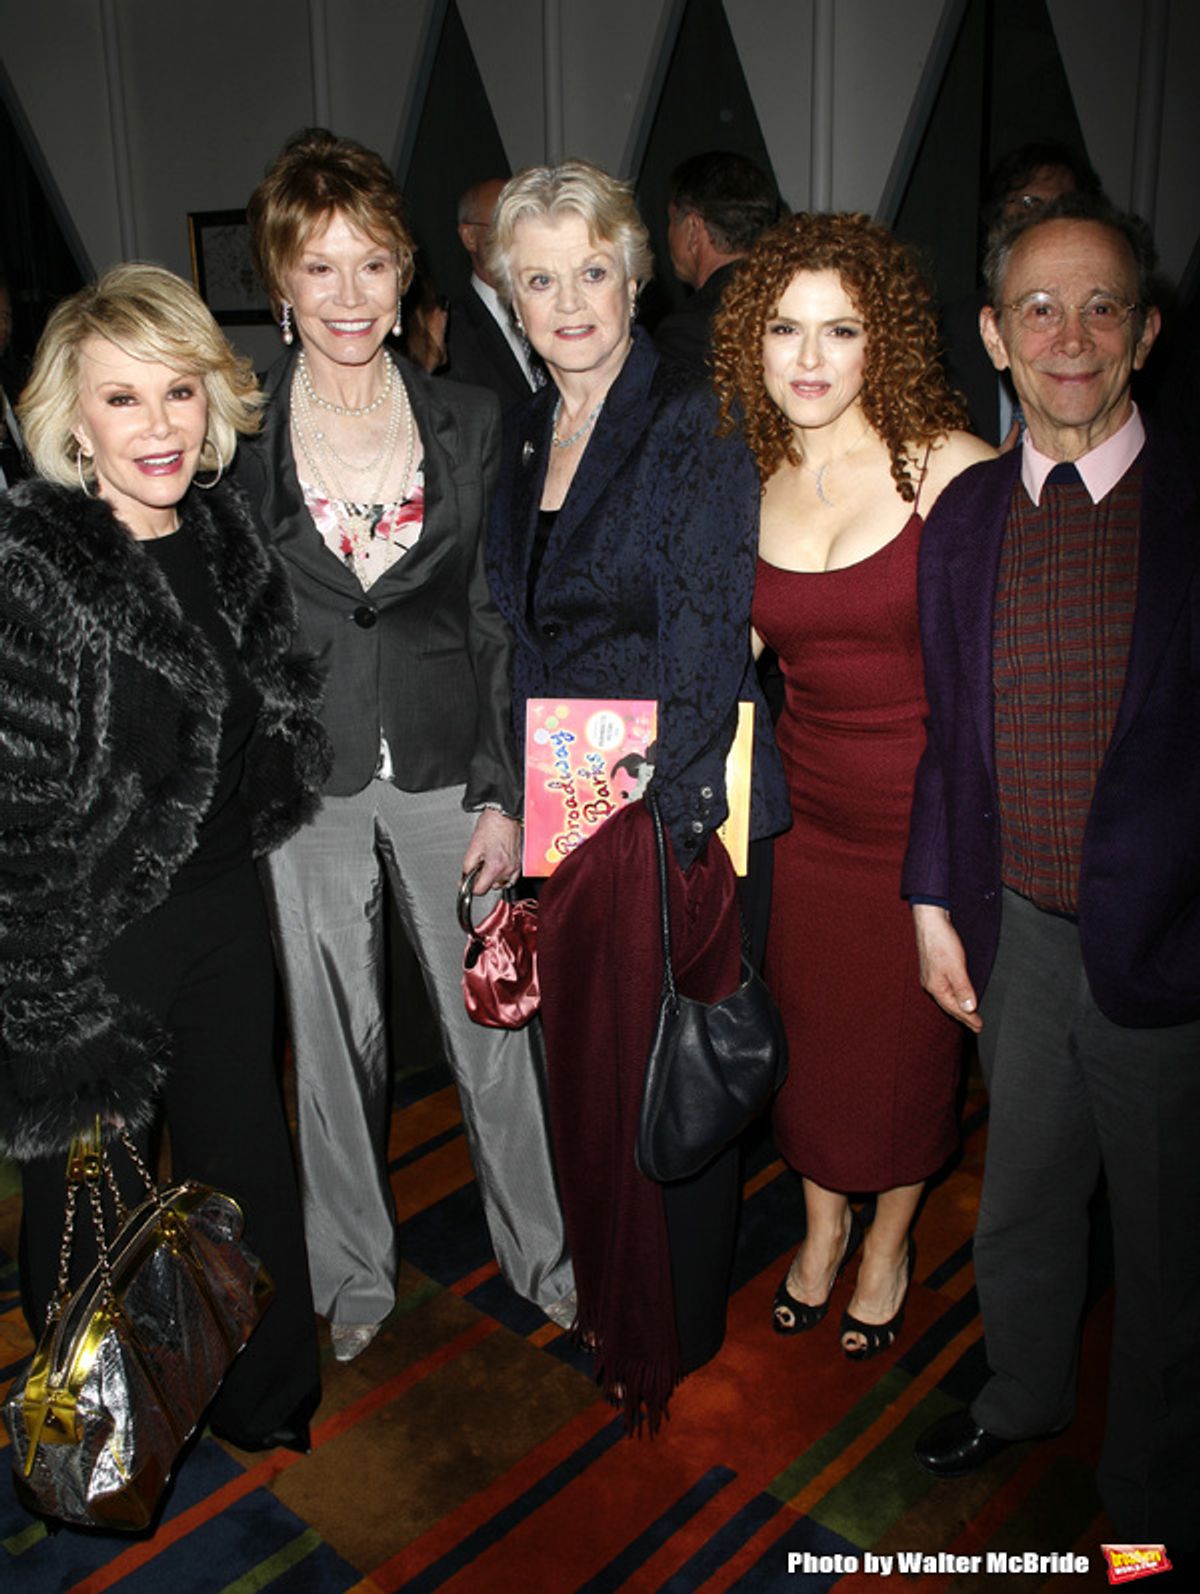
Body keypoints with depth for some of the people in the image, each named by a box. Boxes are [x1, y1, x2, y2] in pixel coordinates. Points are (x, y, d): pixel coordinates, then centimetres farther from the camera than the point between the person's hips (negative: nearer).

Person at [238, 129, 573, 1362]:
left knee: (493, 1025, 10)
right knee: (335, 1038, 13)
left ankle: (542, 1249, 33)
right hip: (303, 784, 0)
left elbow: (501, 626, 2)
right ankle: (355, 1272, 35)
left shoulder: (470, 427, 1)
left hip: (449, 773, 1)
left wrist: (504, 792, -2)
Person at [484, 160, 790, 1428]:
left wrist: (661, 816, -18)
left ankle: (673, 1333, 29)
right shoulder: (524, 433, 10)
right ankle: (602, 1291, 41)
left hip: (671, 805, -6)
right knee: (582, 1059, 18)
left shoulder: (690, 425, -11)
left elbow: (708, 643, -15)